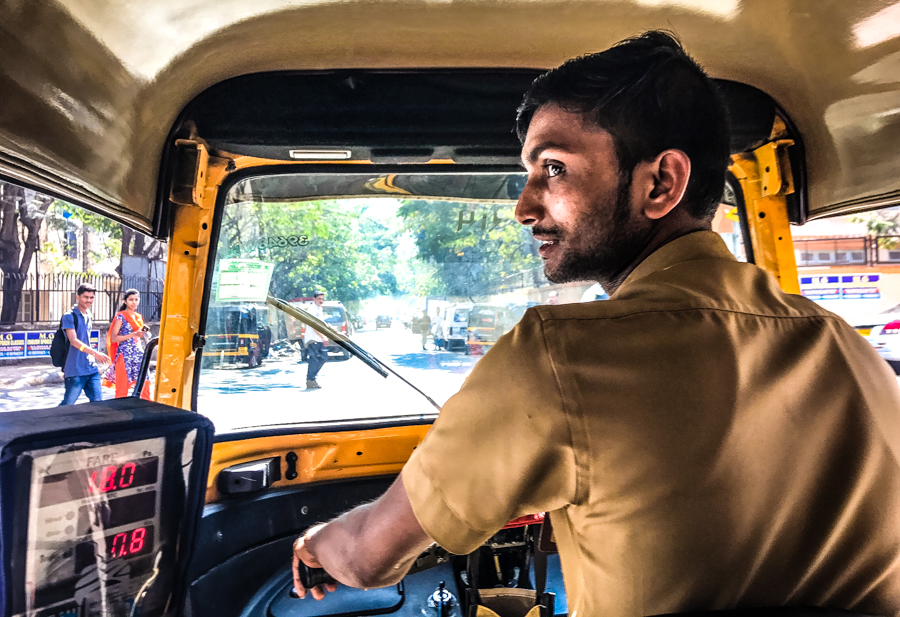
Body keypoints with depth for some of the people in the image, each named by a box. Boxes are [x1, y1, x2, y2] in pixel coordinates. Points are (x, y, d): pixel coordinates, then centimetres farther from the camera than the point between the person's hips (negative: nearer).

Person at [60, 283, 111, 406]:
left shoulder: (89, 316, 14)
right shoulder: (69, 316, -8)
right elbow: (74, 341, -18)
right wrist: (95, 353, -29)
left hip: (91, 369, 7)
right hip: (75, 370, -7)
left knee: (97, 402, 3)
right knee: (67, 405, 0)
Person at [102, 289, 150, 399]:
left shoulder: (138, 317, 16)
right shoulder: (121, 316, -3)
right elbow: (113, 339, -12)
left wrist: (143, 334, 8)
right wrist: (134, 334, -17)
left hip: (139, 354, 6)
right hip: (125, 355, -5)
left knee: (145, 385, -2)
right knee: (122, 388, -3)